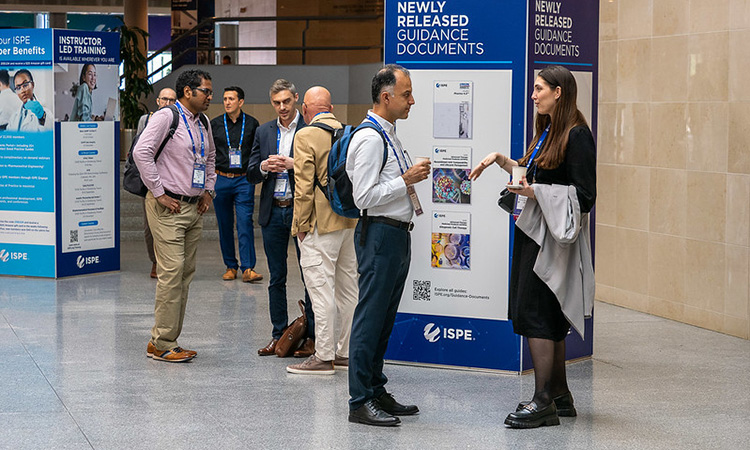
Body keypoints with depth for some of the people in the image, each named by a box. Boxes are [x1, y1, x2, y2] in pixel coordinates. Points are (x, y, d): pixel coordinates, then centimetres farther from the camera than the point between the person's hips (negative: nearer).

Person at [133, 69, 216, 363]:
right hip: (168, 206, -8)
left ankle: (167, 340, 14)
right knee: (172, 272, -12)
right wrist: (159, 193, -17)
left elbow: (210, 157, 32)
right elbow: (141, 152, -19)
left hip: (194, 207, 8)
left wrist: (208, 190, 19)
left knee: (186, 273, 7)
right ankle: (161, 344, -7)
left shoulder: (202, 124, 15)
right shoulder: (167, 117, -10)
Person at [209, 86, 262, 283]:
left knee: (245, 223, -10)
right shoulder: (215, 124, 5)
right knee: (225, 225, 6)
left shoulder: (252, 124, 4)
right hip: (221, 179, 2)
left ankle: (248, 268, -12)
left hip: (244, 180, -2)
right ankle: (230, 266, 15)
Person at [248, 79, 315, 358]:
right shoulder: (264, 132, 12)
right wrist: (264, 167, -8)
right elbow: (251, 175, 12)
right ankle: (279, 335, 18)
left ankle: (312, 336, 6)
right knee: (276, 278, 10)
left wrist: (293, 165, -20)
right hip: (273, 212, 5)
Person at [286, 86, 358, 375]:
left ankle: (324, 357, -3)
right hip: (349, 221, 7)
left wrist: (301, 224, -7)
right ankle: (346, 352, 20)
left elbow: (304, 184, -14)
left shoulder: (306, 135, -11)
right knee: (347, 286, 12)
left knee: (321, 287, -5)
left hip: (321, 222, -7)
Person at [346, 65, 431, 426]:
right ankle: (360, 401, -3)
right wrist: (406, 180, -17)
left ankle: (376, 392, 23)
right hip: (380, 234, -10)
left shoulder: (389, 135, 17)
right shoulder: (369, 139, -15)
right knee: (370, 318, -7)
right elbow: (364, 196, -20)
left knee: (384, 318, 15)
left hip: (398, 234, 10)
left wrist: (413, 178, 12)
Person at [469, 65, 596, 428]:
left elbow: (584, 196, -17)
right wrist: (500, 159, 19)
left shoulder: (576, 135, -13)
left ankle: (543, 402, -6)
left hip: (554, 236, -9)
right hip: (533, 230, 9)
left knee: (535, 314, -9)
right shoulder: (546, 131, 15)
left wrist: (537, 192, -22)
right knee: (549, 317, 12)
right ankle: (559, 395, 20)